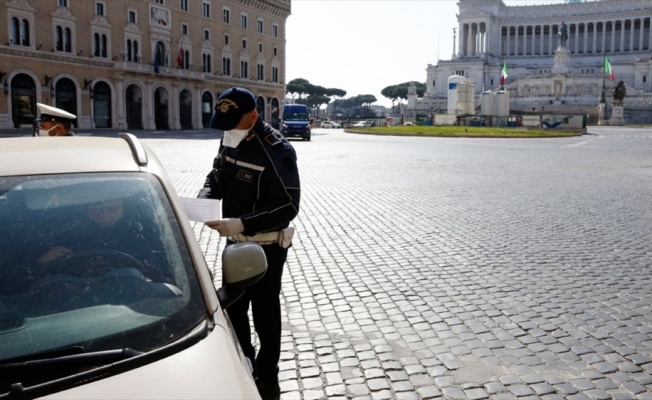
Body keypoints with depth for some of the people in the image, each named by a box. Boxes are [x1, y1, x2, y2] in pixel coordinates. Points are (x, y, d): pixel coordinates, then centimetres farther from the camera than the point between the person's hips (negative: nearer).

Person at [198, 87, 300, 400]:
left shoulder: (276, 150, -22)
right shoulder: (230, 140, 2)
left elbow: (288, 206, -25)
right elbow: (218, 177, 14)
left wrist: (242, 224, -33)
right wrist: (204, 198, -8)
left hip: (266, 246, -8)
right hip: (236, 242, 8)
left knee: (264, 313, 6)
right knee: (232, 307, 19)